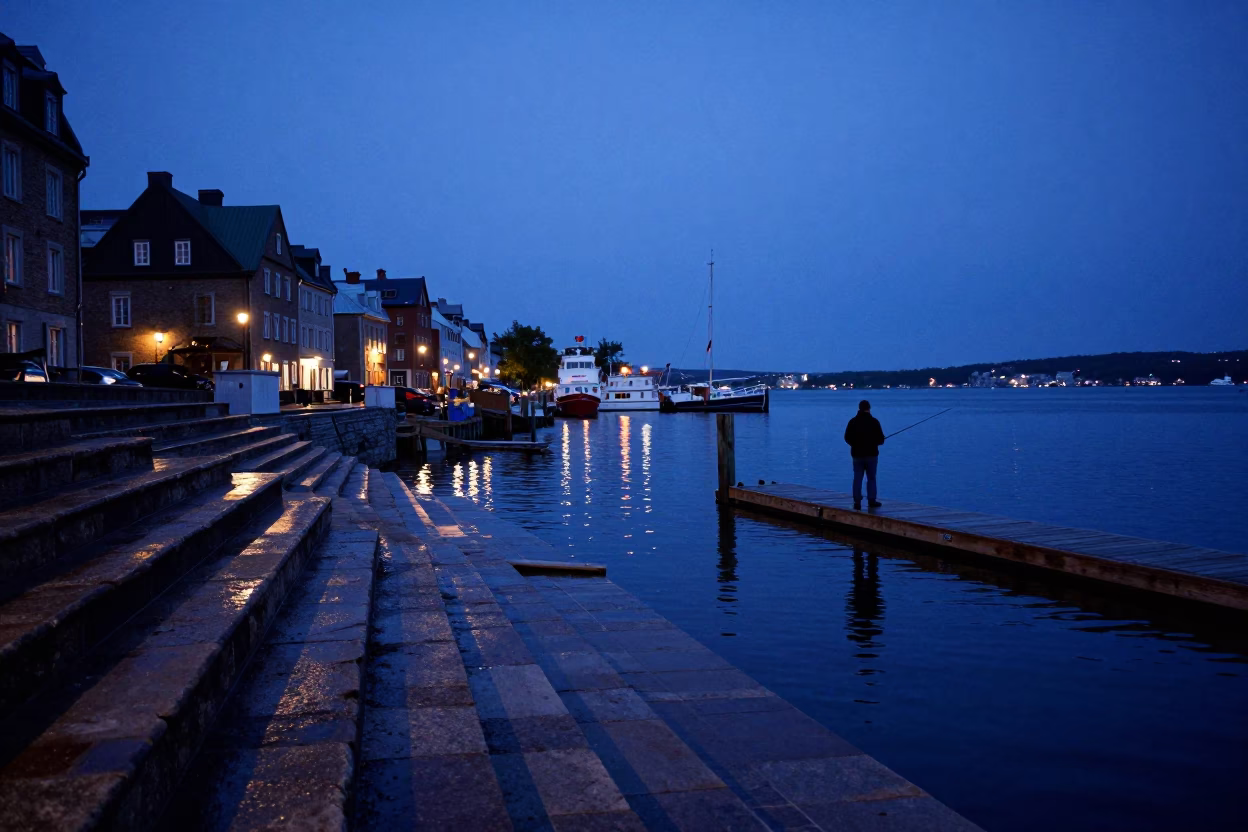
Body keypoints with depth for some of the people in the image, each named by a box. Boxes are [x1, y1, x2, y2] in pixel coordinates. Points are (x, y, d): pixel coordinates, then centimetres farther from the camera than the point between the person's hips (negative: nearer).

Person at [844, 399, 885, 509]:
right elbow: (881, 439, -7)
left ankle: (857, 502, 0)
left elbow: (847, 438, 2)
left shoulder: (853, 422, -2)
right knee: (871, 478, 8)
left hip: (857, 454, 2)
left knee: (857, 479, 4)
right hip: (871, 454, -2)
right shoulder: (874, 421, -8)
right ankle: (871, 500, 8)